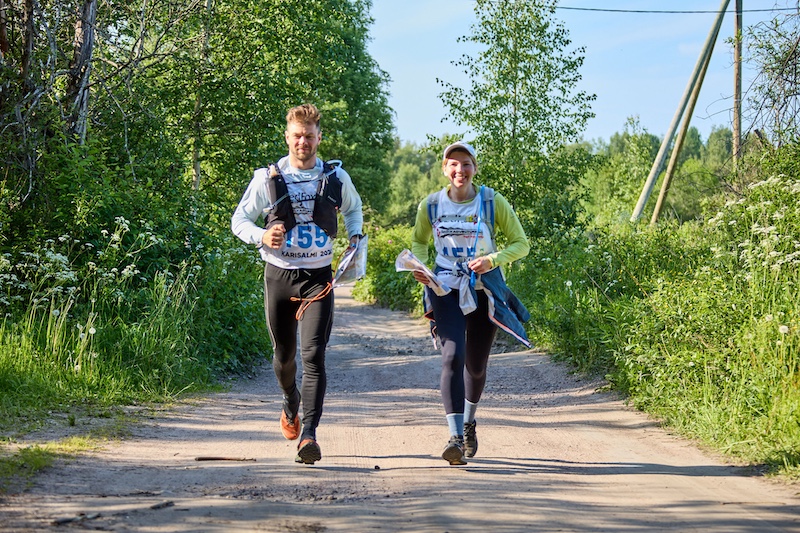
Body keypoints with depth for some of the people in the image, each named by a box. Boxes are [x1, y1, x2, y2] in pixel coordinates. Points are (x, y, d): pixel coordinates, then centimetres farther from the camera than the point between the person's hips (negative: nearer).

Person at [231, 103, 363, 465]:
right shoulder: (268, 178, -1)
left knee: (313, 356, -16)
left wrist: (354, 238, 5)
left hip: (318, 278, -1)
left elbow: (353, 208, 24)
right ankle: (291, 404, 46)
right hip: (279, 275, 1)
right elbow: (239, 219, 3)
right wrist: (262, 236, -17)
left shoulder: (336, 177, 3)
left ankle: (308, 435, -20)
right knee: (283, 354, 15)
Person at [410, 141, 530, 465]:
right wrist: (419, 266, -5)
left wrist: (493, 259, -18)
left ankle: (469, 423, 40)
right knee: (452, 356, -20)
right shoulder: (431, 205, -2)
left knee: (476, 365, 13)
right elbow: (419, 241, 15)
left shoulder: (492, 202, -7)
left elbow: (521, 244, 0)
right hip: (446, 289, -1)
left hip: (484, 290, 1)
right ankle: (455, 436, -23)